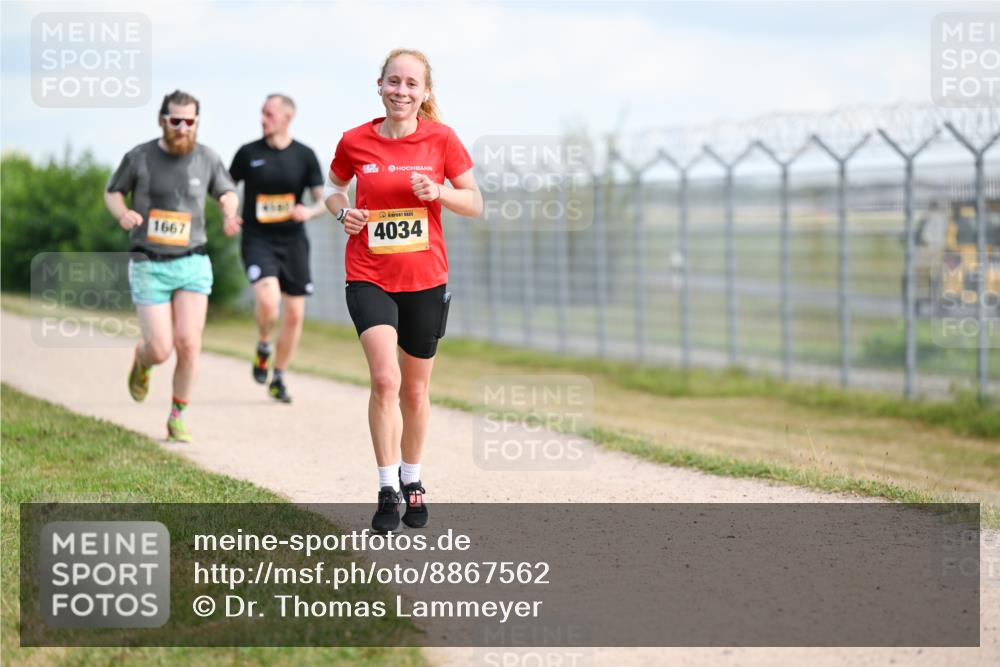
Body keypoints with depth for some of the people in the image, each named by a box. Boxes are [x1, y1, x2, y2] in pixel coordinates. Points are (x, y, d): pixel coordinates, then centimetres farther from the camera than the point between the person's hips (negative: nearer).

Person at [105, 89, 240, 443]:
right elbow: (112, 191, 9)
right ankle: (142, 361, 33)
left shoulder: (207, 159, 0)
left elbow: (227, 192, 17)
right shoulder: (139, 157, -6)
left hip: (192, 263, 1)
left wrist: (229, 214, -5)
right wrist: (122, 213, -13)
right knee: (160, 350, -6)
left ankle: (177, 419, 7)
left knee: (188, 344, -11)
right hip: (149, 266, -1)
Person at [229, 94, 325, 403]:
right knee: (268, 301, -26)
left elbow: (322, 201, 1)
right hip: (257, 240, -2)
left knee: (294, 314, 4)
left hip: (292, 241, 2)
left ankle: (278, 379, 22)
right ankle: (263, 347, 6)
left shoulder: (305, 156, 1)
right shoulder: (248, 153, 0)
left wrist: (310, 211, -21)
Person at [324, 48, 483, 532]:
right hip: (369, 278, -1)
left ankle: (412, 480, 33)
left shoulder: (441, 139, -3)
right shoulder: (356, 142, -2)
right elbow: (332, 186, 17)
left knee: (416, 389, 13)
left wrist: (439, 192, -15)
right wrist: (342, 210, -4)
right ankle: (386, 490, -10)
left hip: (425, 279, 1)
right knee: (385, 379, -19)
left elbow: (475, 204, 4)